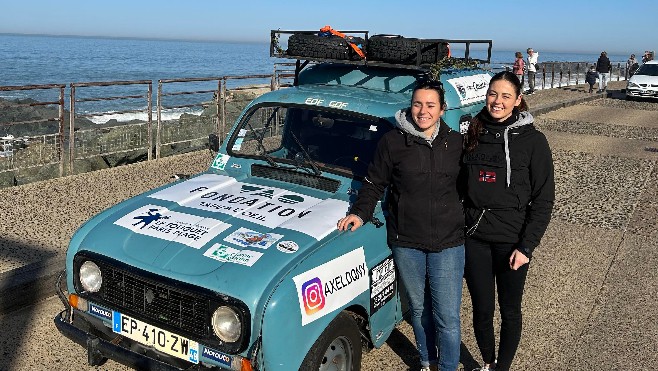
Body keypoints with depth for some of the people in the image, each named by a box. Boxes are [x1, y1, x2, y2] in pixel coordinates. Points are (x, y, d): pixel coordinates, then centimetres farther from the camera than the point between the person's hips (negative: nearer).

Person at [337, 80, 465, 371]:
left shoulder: (456, 143, 1)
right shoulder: (392, 142, -5)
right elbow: (374, 184, 2)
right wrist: (360, 213, -10)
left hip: (448, 242, 0)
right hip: (406, 243, 0)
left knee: (447, 317, 2)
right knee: (419, 308, 18)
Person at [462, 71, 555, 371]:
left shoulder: (532, 140, -8)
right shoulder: (473, 136, 3)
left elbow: (543, 200, -7)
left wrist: (526, 246, -12)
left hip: (511, 241, -3)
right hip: (474, 238, 3)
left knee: (509, 310, 12)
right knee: (482, 309, 14)